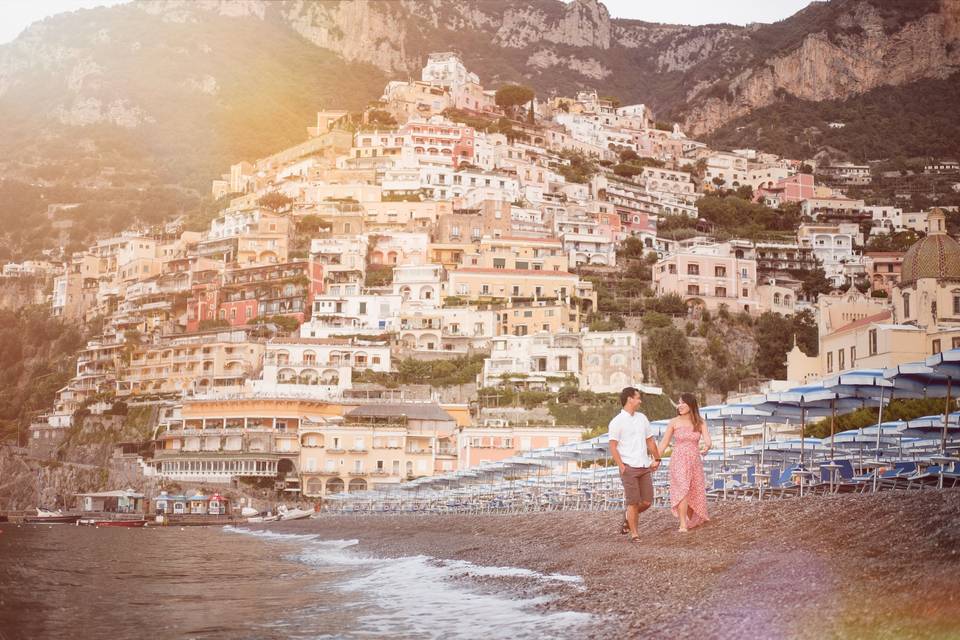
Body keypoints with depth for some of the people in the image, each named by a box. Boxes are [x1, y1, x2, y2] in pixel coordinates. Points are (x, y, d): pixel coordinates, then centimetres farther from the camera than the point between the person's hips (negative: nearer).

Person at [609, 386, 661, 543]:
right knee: (633, 502, -3)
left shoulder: (642, 418, 13)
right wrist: (621, 466, -16)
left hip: (645, 466, 5)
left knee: (647, 502, 3)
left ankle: (629, 518, 29)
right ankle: (634, 533, 8)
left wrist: (657, 459, 17)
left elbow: (650, 440, 20)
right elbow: (613, 447, -8)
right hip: (629, 468, -5)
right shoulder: (617, 422, -6)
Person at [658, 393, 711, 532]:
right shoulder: (674, 422, -1)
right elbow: (664, 443, 2)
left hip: (695, 462, 3)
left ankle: (690, 521, 30)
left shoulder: (700, 423, 1)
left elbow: (708, 441, -10)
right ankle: (683, 525, -23)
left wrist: (707, 447, -34)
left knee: (694, 493, 9)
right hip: (679, 461, -3)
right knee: (683, 490, -20)